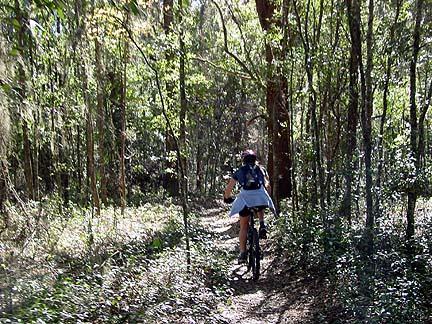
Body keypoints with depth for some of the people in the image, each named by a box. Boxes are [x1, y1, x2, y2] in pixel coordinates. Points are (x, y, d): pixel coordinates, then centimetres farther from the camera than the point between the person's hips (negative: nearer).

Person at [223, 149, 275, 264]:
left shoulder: (240, 171, 21)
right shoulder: (261, 169, 23)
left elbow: (228, 188, 22)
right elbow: (268, 186, 27)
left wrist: (227, 198, 40)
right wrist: (268, 198, 44)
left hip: (245, 197, 0)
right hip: (260, 196, 1)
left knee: (243, 227, 14)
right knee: (260, 209, 36)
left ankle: (243, 253, 6)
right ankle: (262, 225, 9)